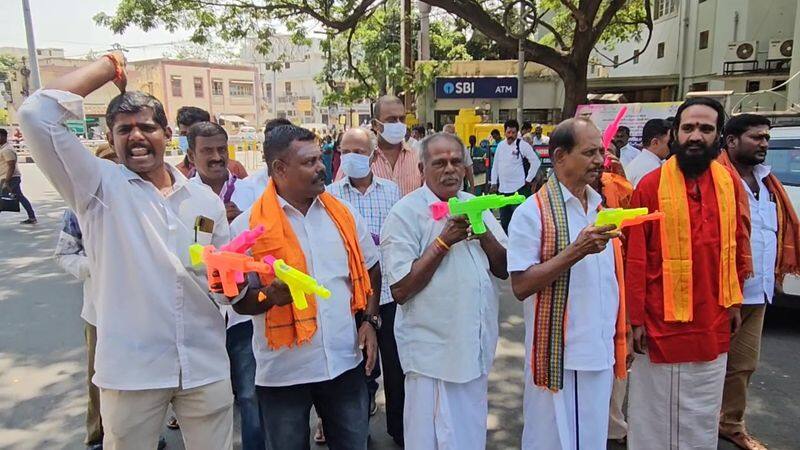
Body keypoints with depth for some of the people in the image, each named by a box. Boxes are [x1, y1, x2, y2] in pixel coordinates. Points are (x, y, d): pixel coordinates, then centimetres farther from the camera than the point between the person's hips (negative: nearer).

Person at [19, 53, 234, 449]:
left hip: (207, 366, 3)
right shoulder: (99, 187, -2)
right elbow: (37, 113, -15)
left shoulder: (206, 200, 7)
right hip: (131, 369, -2)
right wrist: (106, 66, -4)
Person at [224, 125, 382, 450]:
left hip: (346, 361, 3)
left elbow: (370, 268, 13)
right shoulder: (247, 226, -10)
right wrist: (270, 297, -26)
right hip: (284, 371, -3)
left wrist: (370, 320, 2)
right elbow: (239, 300, -5)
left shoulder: (344, 214, 2)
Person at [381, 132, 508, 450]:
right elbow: (400, 290, -18)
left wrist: (483, 233, -12)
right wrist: (444, 241, -22)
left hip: (477, 346, 6)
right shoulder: (406, 213, -12)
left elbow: (504, 269, 5)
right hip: (434, 350, -6)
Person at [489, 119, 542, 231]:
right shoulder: (500, 145, 10)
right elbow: (495, 165, 15)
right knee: (504, 218, 15)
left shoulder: (523, 145, -7)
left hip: (518, 188, -6)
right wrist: (494, 183, 10)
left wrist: (528, 179, -6)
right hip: (502, 188, 6)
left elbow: (536, 162, -6)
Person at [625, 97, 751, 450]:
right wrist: (636, 318, -9)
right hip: (662, 323, -4)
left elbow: (737, 245, 10)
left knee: (703, 417, 21)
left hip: (713, 323, 4)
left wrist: (734, 300, 11)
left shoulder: (729, 183, 1)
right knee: (654, 413, 13)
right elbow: (636, 258, -12)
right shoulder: (651, 185, -13)